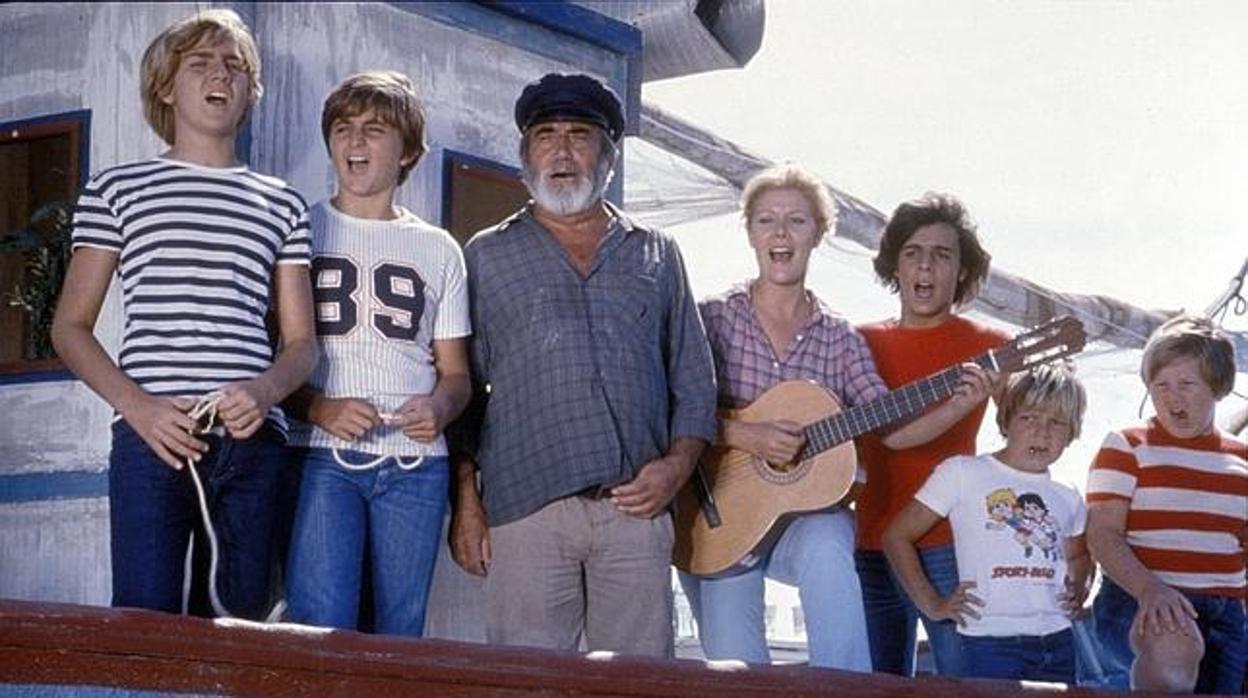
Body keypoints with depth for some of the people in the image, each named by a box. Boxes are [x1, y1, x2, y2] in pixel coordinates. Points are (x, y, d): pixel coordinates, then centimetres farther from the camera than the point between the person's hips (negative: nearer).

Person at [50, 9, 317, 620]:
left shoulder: (280, 204, 18)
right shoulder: (118, 189, 12)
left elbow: (301, 342, 16)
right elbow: (70, 327, 9)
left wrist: (264, 391, -8)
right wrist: (138, 405, -9)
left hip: (253, 439, 3)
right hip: (152, 436, -2)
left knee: (239, 622, 4)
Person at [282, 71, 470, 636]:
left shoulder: (437, 250, 16)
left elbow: (455, 373, 15)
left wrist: (440, 407, -8)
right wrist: (319, 408, -14)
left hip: (416, 466, 3)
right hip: (322, 457, -2)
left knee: (403, 628, 3)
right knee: (321, 628, -12)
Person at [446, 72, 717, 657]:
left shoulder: (656, 256, 17)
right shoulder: (487, 257, 13)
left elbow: (695, 383, 16)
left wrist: (677, 464, -1)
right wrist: (466, 502, 1)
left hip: (637, 506, 2)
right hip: (524, 509, -1)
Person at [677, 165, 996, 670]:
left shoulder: (839, 339, 7)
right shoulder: (714, 319, 0)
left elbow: (892, 427, -1)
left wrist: (959, 405, -16)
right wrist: (742, 435, -23)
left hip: (809, 510, 1)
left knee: (826, 550, -34)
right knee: (733, 666, -12)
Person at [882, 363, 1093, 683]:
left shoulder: (1067, 500, 15)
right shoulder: (963, 473, 0)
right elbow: (897, 536, 1)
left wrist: (1079, 587, 13)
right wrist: (932, 604, -5)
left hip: (1058, 643, 5)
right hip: (989, 644, -5)